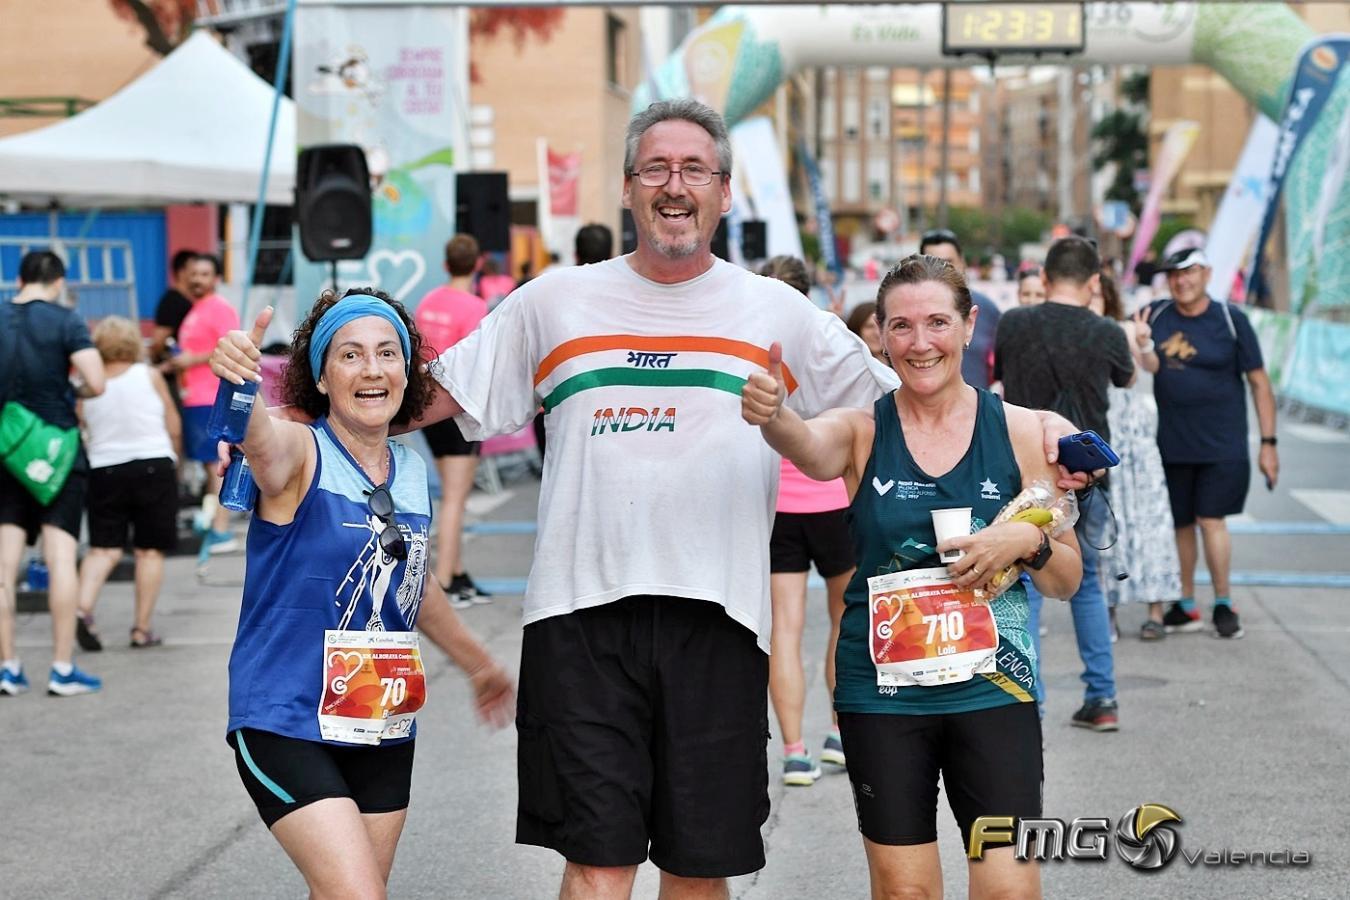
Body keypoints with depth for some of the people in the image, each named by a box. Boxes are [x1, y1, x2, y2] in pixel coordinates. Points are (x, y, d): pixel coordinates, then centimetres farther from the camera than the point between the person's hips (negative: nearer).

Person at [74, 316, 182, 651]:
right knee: (151, 549, 6)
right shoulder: (149, 376, 0)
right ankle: (142, 628, 6)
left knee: (103, 548, 7)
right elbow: (174, 428, 5)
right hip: (153, 466, -1)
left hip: (104, 471, 2)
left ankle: (83, 608, -15)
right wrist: (174, 458, 21)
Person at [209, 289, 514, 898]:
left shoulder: (411, 472, 7)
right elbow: (260, 440, -38)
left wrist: (477, 663, 36)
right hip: (288, 726, -6)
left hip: (384, 729, 6)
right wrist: (240, 381, -60)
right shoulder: (300, 454, -12)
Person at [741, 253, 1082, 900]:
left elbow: (1067, 580, 7)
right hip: (881, 694, 0)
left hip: (993, 689, 0)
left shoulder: (1019, 431, 2)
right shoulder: (863, 430, -1)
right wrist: (772, 415, -49)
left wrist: (1028, 542, -15)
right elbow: (808, 447, -27)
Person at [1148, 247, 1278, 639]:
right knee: (1180, 523, 9)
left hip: (1221, 445, -3)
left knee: (1211, 520, -8)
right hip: (1171, 443, 3)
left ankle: (1223, 604, 6)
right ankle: (1186, 606, 20)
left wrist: (1268, 443, -5)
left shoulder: (1230, 320, -4)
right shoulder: (1155, 315, 3)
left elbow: (1259, 382, -1)